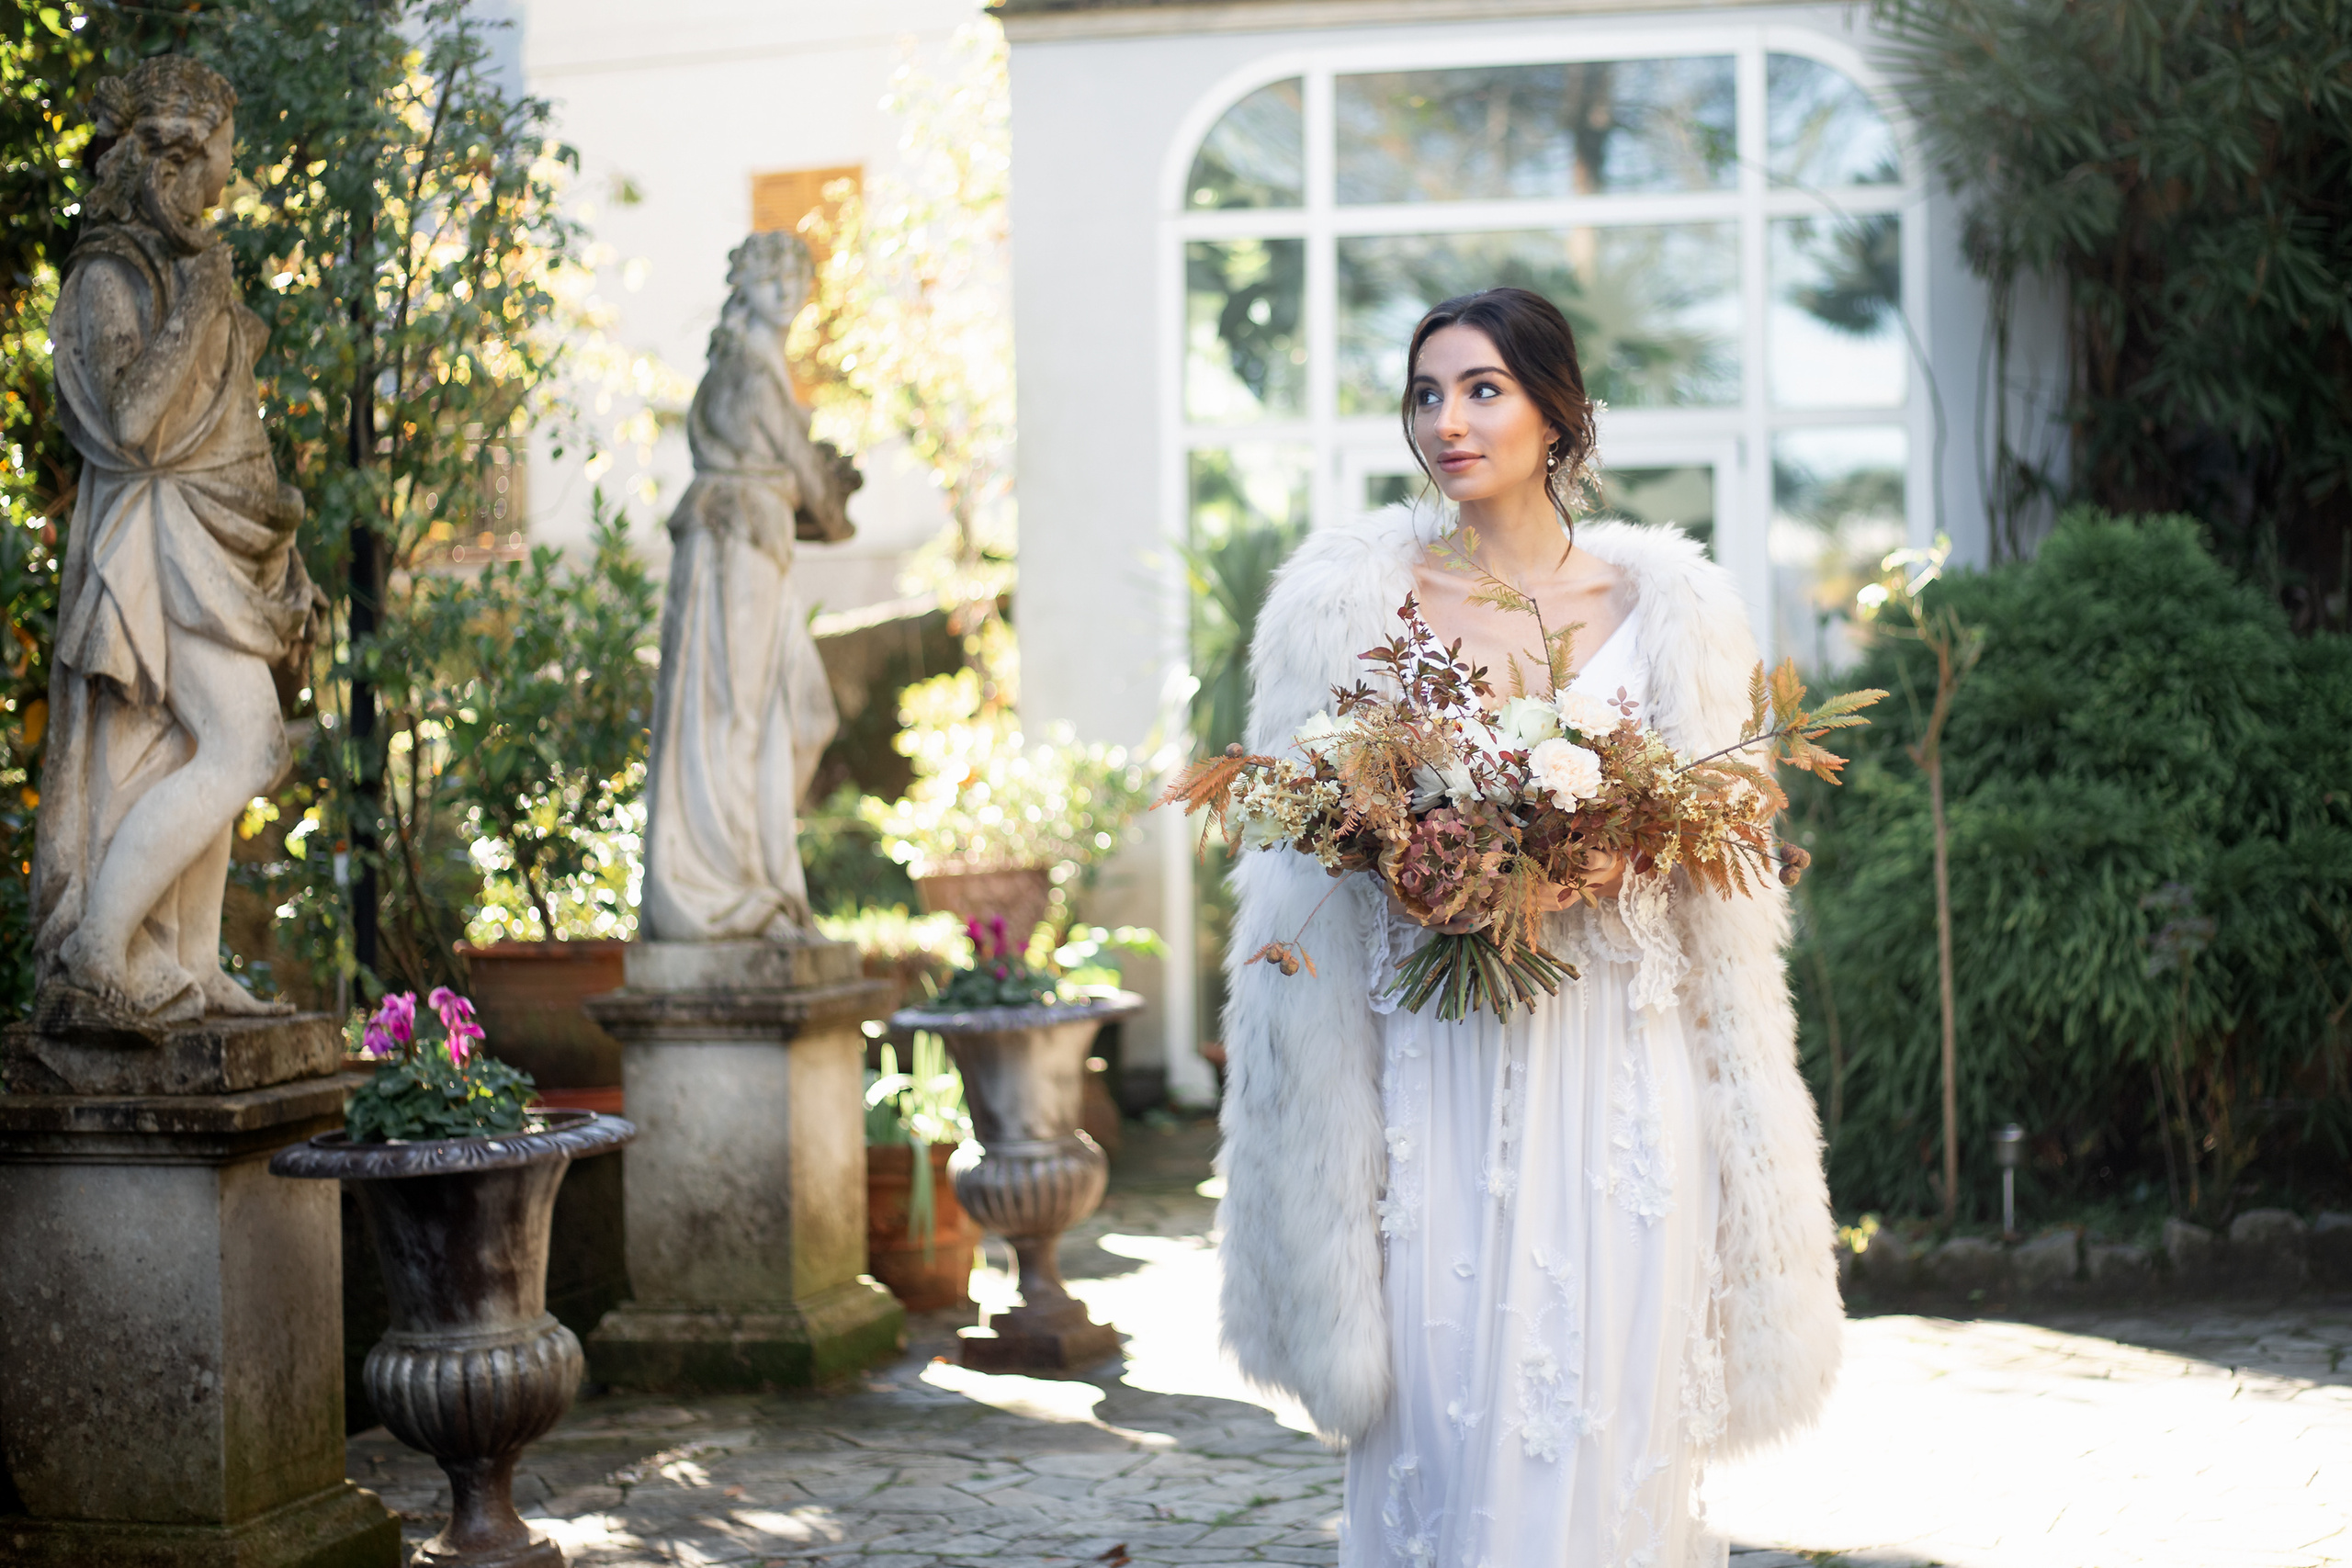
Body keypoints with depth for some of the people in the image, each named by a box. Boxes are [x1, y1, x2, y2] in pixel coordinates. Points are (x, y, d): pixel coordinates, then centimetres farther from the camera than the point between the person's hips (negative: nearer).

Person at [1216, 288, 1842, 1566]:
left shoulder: (1665, 606, 7)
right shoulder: (1351, 597, 5)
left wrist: (1620, 863, -11)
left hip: (1610, 1064, 0)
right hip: (1433, 1065, 0)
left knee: (1605, 1409, -1)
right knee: (1437, 1403, -2)